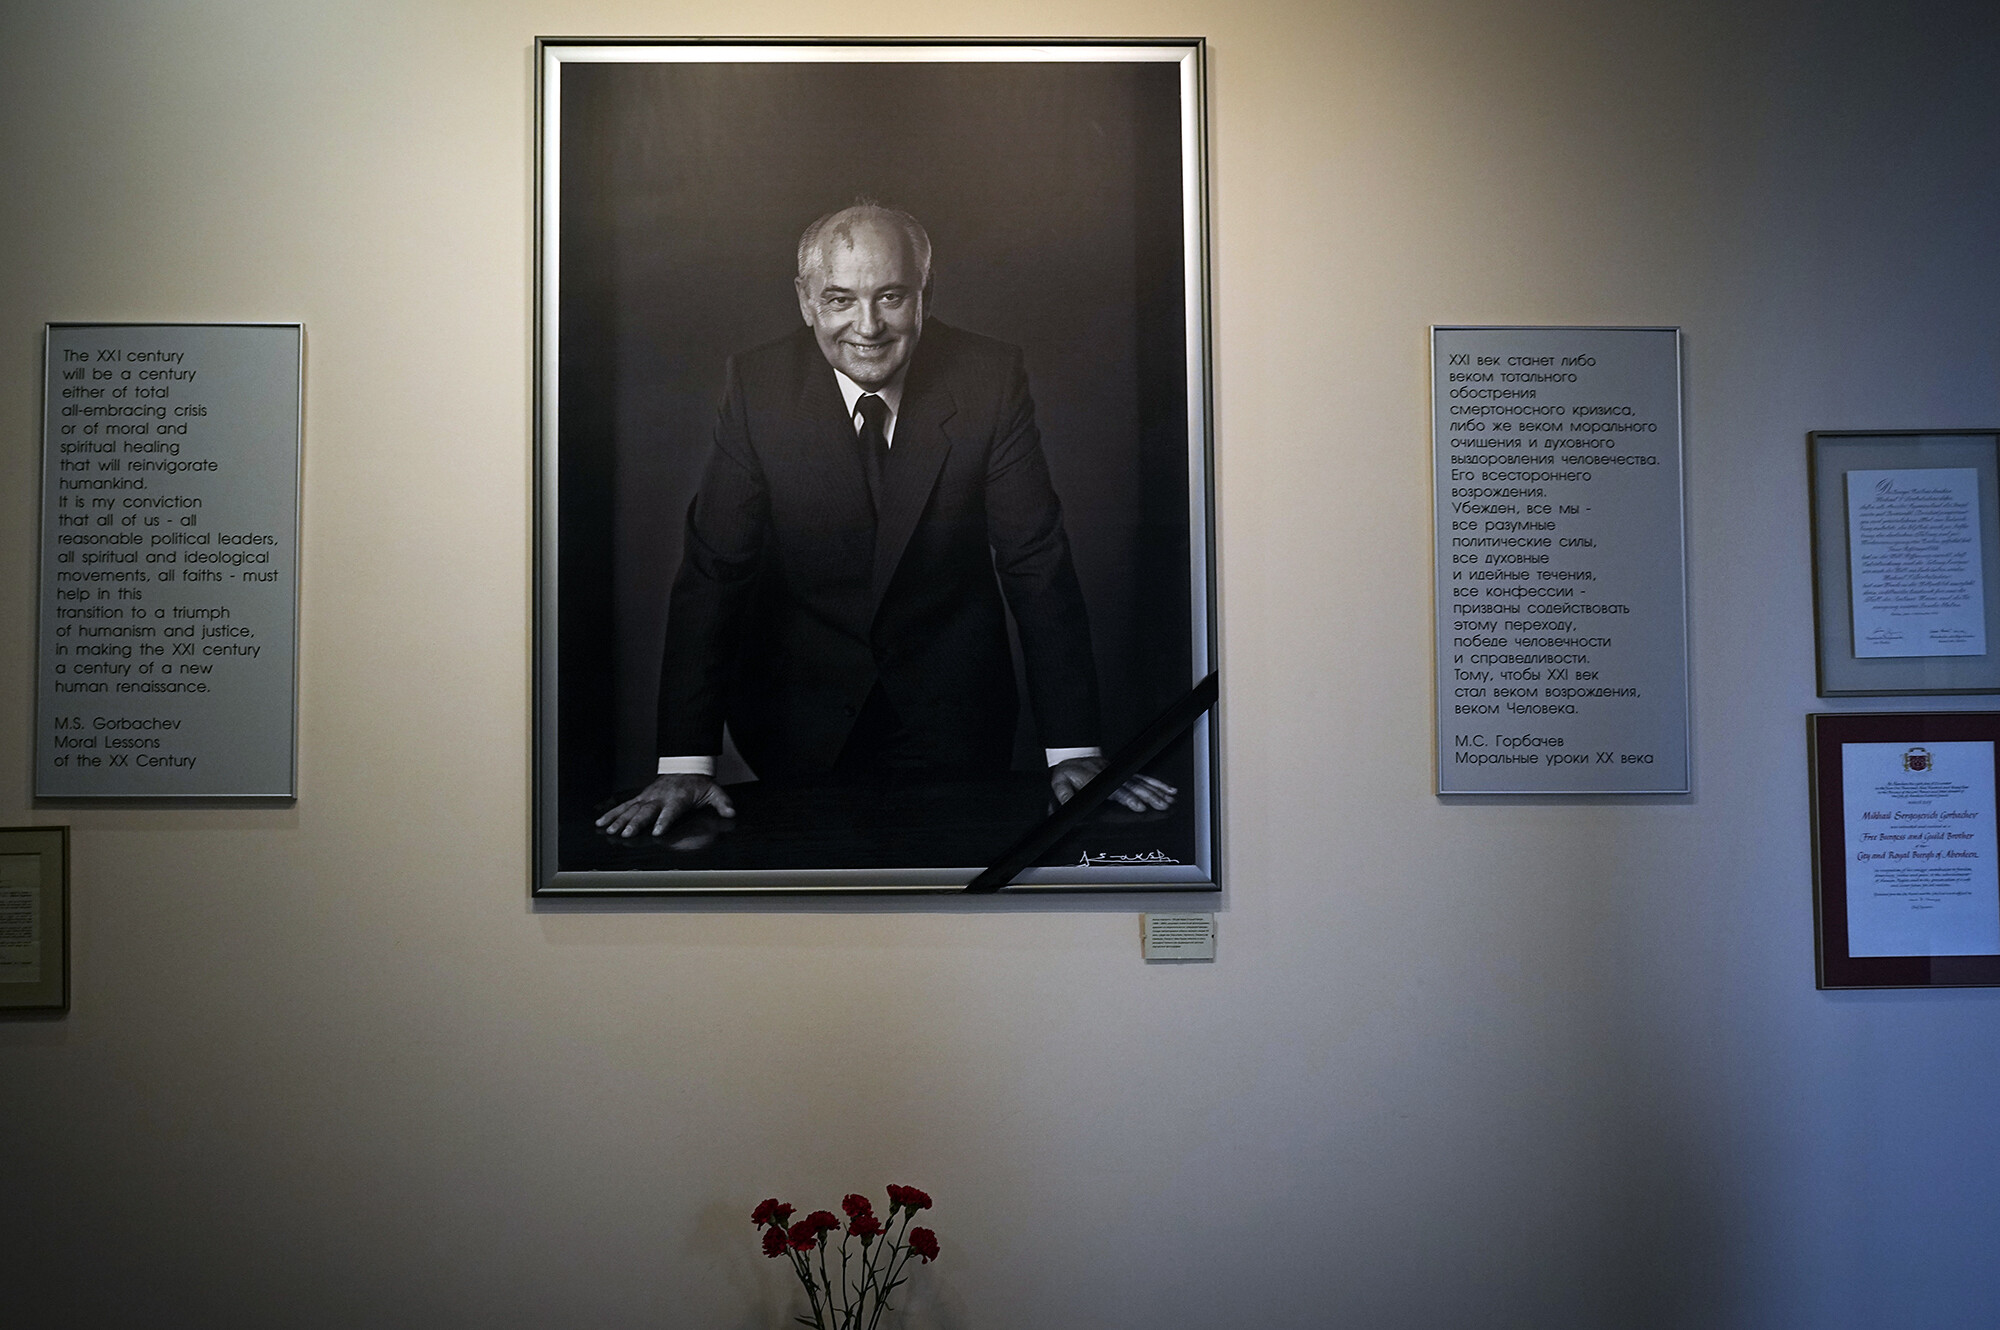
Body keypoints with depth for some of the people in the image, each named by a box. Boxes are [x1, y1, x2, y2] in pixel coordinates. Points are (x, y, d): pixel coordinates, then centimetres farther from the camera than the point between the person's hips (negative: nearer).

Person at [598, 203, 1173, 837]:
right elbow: (712, 571, -14)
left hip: (954, 715, 1)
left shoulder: (990, 377, -14)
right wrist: (685, 763, -21)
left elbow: (1037, 564, -13)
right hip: (797, 724, 0)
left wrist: (1075, 753, -18)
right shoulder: (757, 385, -13)